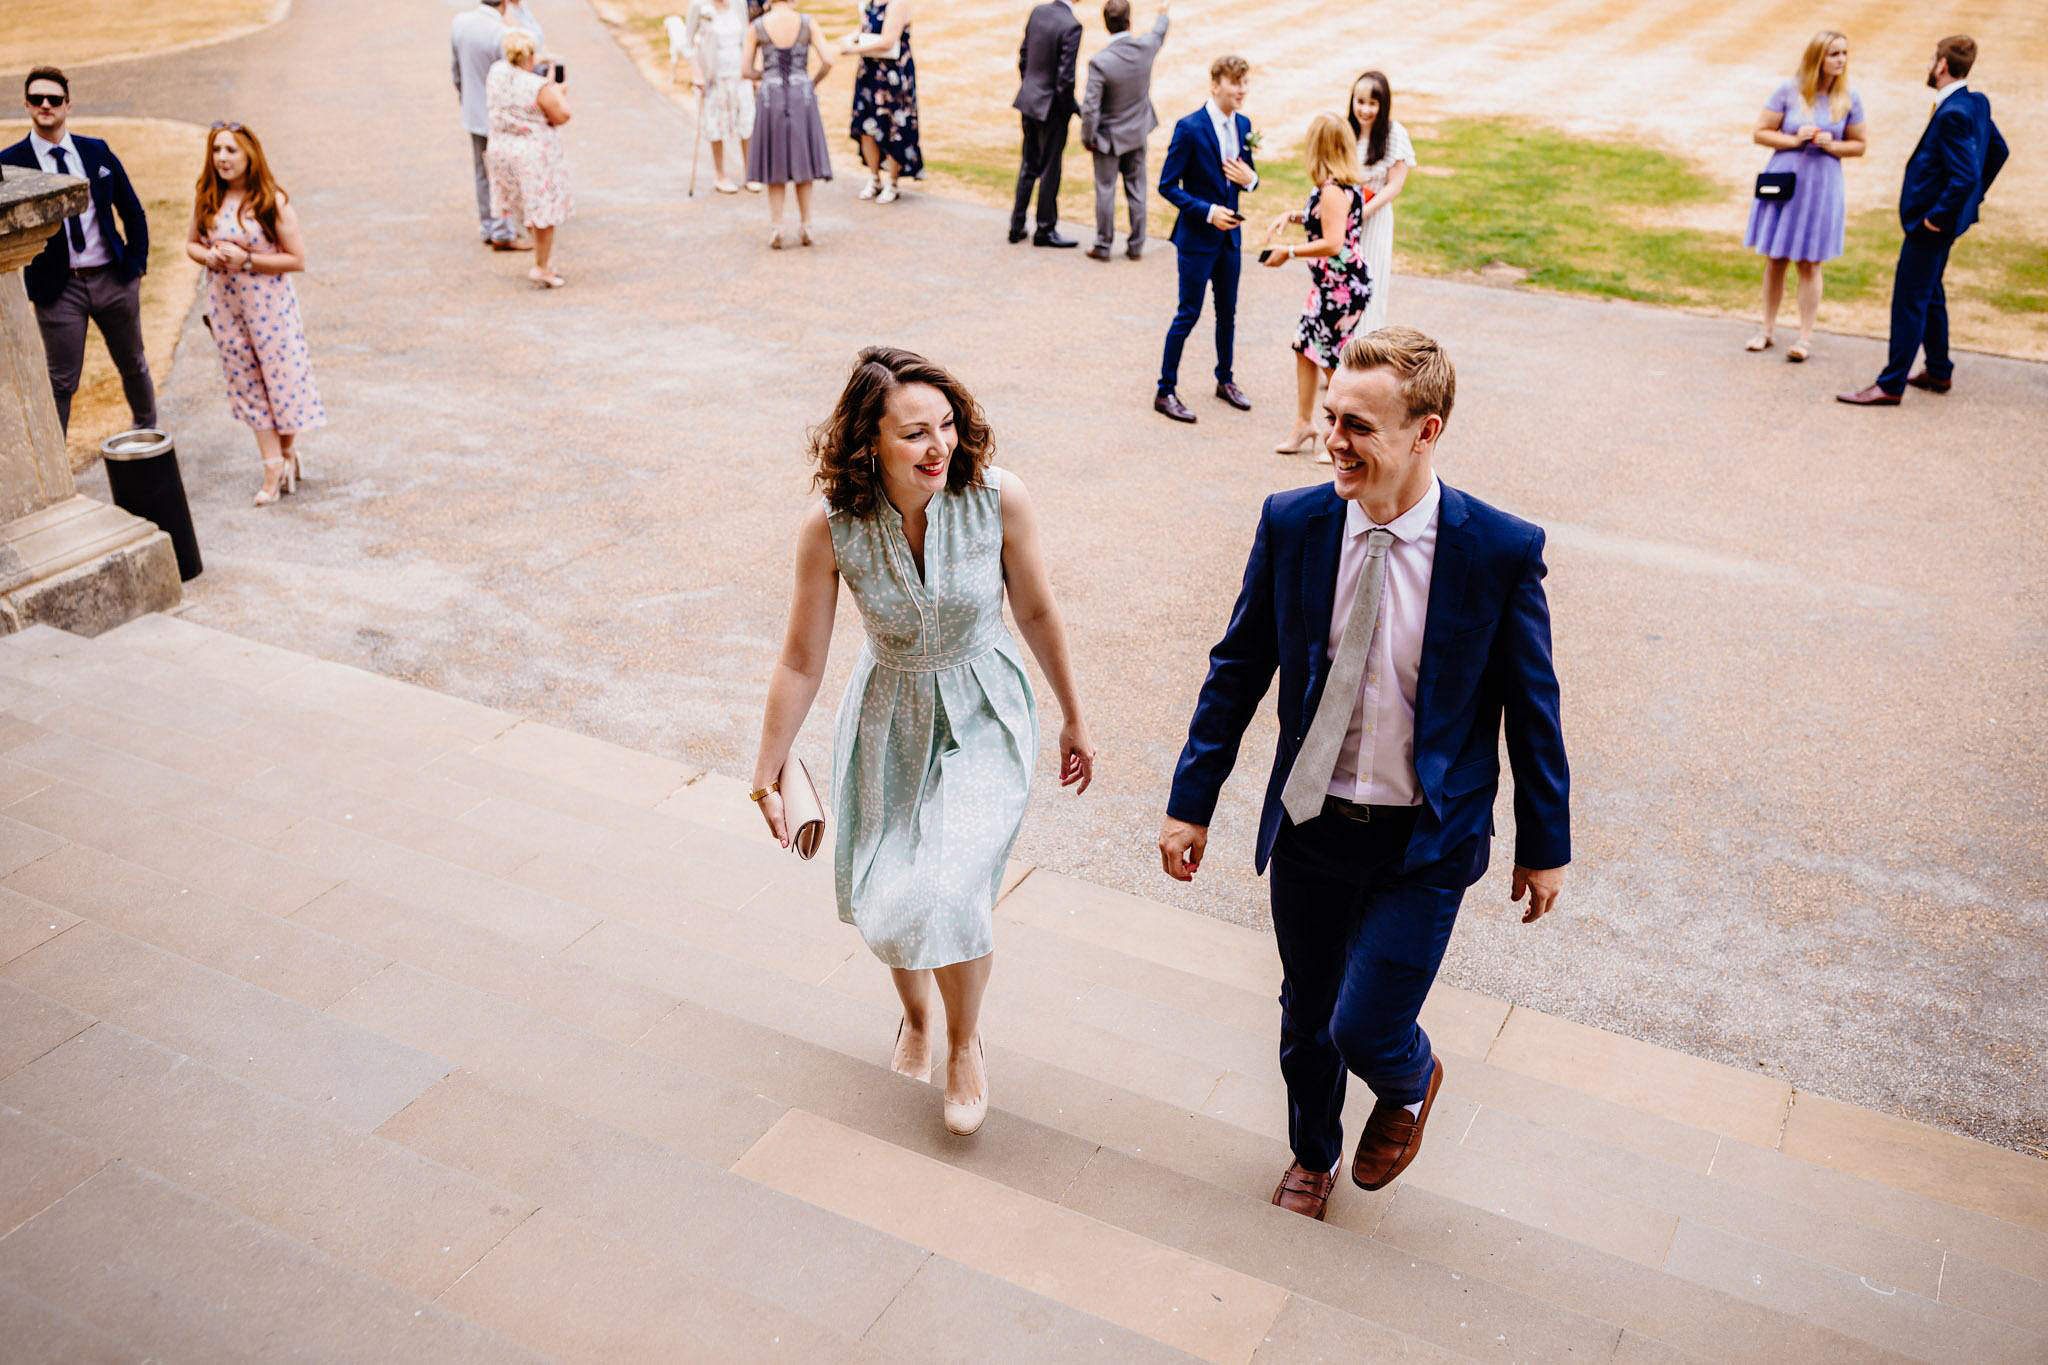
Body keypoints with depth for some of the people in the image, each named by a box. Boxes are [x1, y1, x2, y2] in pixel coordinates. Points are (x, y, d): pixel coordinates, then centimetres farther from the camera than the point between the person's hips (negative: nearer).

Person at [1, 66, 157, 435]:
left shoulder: (97, 151, 4)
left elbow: (132, 211, 12)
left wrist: (136, 263, 6)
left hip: (113, 278, 3)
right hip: (59, 288, -3)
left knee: (134, 366, 18)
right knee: (61, 383, -1)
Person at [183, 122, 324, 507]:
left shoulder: (273, 201, -12)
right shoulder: (205, 198, 1)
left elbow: (297, 259, -12)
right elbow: (191, 243, 13)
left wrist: (246, 259, -20)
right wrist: (209, 257, -10)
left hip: (269, 302, -4)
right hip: (225, 303, 4)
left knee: (281, 375, 2)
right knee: (247, 383, 7)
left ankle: (288, 450, 27)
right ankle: (274, 466, 15)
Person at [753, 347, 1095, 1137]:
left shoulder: (998, 498, -22)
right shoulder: (831, 529, -21)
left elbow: (1036, 611, -6)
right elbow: (801, 662, -10)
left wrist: (1074, 719, 4)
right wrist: (767, 773, -5)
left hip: (982, 718, -2)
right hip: (889, 721, 2)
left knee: (948, 894, -16)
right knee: (882, 901, 15)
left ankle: (966, 1043, 17)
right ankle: (915, 1013, 51)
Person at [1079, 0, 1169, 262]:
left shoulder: (1100, 62, -25)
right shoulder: (1146, 47, -12)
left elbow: (1090, 108, -23)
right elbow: (1159, 33, 15)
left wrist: (1087, 139, -7)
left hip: (1109, 137, -4)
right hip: (1138, 133, 4)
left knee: (1105, 191, 7)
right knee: (1136, 190, 13)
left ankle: (1103, 247, 14)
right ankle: (1136, 245, 19)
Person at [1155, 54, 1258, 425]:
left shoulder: (1243, 125, 5)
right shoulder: (1190, 128, -15)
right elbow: (1168, 185, -13)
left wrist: (1250, 179, -9)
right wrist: (1208, 211, -21)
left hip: (1229, 234, 6)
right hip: (1197, 237, -6)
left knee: (1228, 311, 16)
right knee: (1189, 314, -3)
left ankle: (1225, 380, 33)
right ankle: (1165, 391, 7)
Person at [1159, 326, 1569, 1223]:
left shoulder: (1502, 551, -16)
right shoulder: (1292, 524, -10)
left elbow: (1531, 704, -5)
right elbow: (1237, 668, 0)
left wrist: (1545, 845, 3)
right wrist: (1191, 802, 1)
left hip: (1425, 844, -3)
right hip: (1309, 824, 3)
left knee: (1364, 1029, -5)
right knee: (1305, 1014, 19)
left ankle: (1412, 1082, 34)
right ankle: (1314, 1152, 49)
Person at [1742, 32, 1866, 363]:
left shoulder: (1849, 99, 0)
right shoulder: (1789, 91, -5)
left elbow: (1859, 145, 7)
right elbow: (1760, 133, -1)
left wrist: (1831, 145, -13)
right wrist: (1794, 140, -15)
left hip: (1822, 186, 0)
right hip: (1783, 180, 0)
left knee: (1809, 264, 2)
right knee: (1775, 259, 7)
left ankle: (1805, 337, 8)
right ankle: (1768, 330, 20)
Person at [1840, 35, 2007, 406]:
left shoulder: (1953, 114, -24)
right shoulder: (1976, 103, 6)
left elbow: (1965, 175, -29)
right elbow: (1998, 151, 19)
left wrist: (1937, 217, -20)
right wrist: (1974, 197, 20)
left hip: (1930, 224, -10)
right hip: (1942, 218, 10)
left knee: (1909, 301, -4)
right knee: (1929, 294, 21)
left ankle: (1890, 386, 1)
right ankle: (1939, 372, 33)